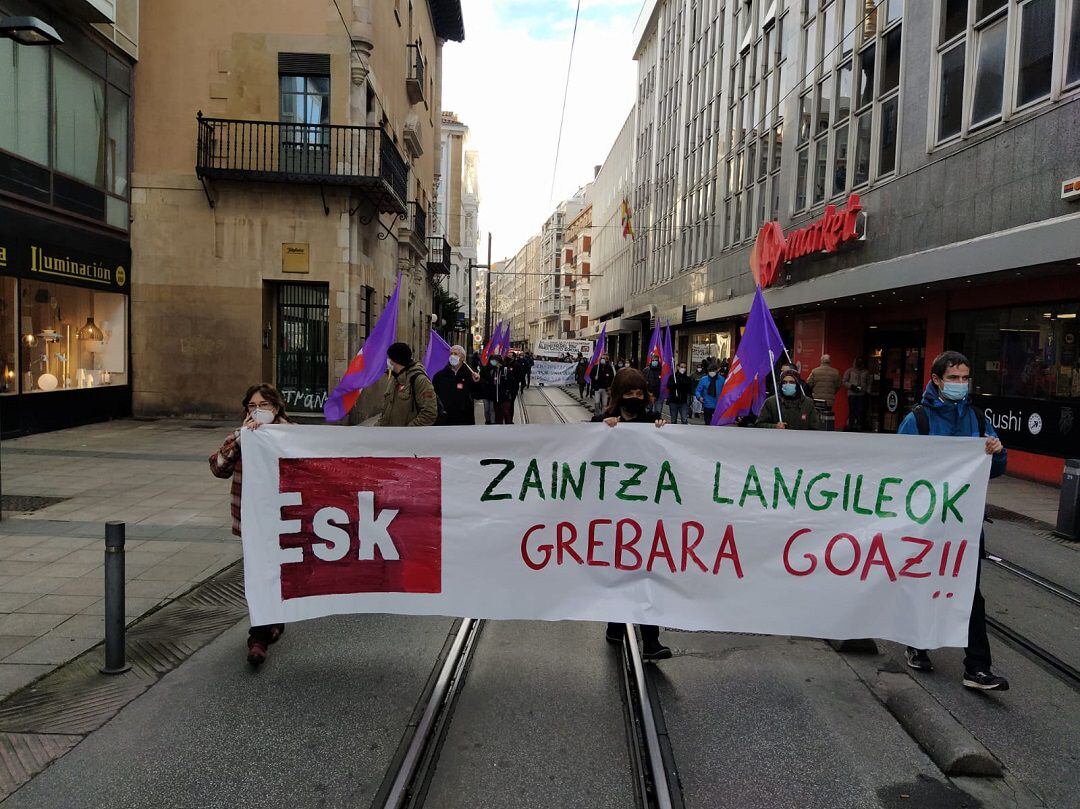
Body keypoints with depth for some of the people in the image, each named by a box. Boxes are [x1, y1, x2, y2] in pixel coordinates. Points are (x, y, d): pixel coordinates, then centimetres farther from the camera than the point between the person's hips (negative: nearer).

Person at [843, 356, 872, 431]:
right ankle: (851, 427, -2)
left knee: (860, 411, -4)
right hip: (852, 394, -2)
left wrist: (868, 391, 3)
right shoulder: (849, 371, 8)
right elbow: (844, 382, 4)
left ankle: (859, 427, 0)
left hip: (862, 394, 2)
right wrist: (851, 386, -10)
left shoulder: (866, 372, 15)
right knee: (852, 411, -5)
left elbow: (868, 384, 17)